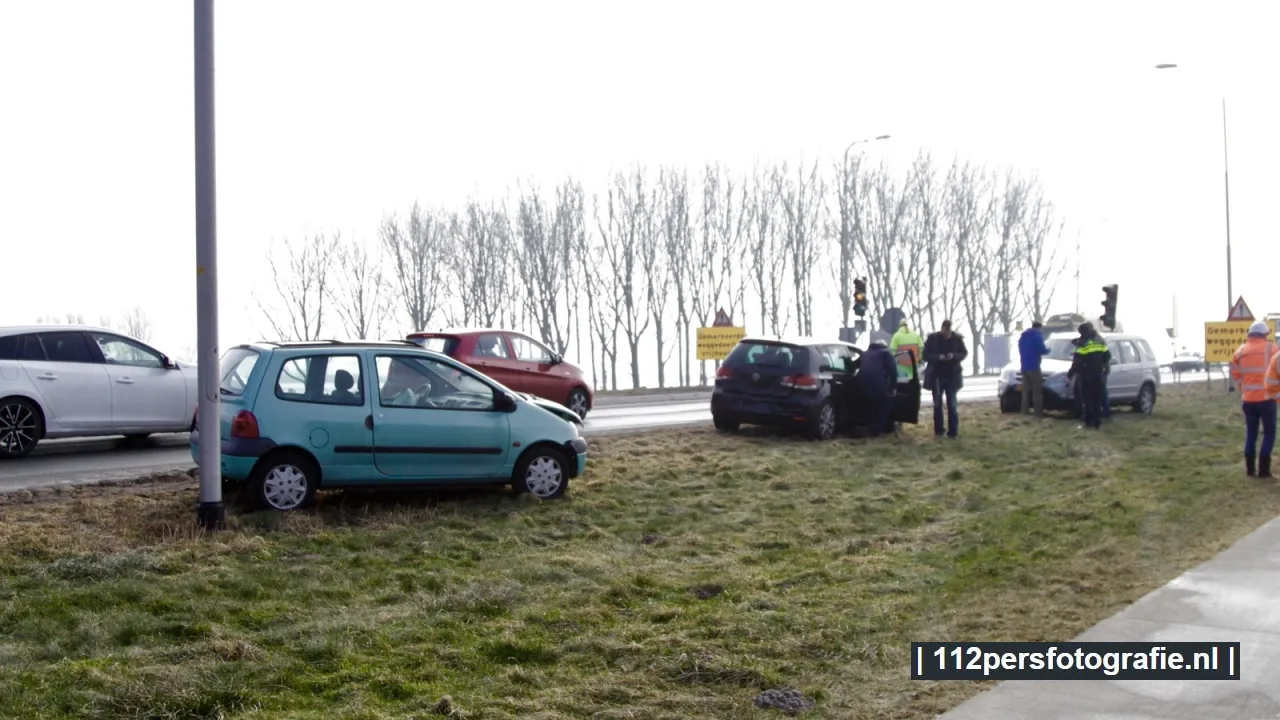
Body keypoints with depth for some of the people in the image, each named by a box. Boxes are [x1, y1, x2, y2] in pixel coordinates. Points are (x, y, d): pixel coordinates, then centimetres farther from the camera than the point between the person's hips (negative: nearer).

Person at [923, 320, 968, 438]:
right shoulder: (932, 338, -6)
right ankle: (938, 430, 18)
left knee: (952, 405, -1)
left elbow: (964, 353, 4)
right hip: (936, 376, 1)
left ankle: (953, 432, 1)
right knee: (937, 404, 8)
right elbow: (925, 355, -5)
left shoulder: (957, 339, -5)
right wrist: (938, 357, -22)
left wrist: (954, 356, -17)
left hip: (952, 376, 0)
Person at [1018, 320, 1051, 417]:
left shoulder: (1023, 336, 18)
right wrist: (1048, 349, 8)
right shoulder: (1037, 335, -7)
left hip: (1024, 367, 7)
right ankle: (1039, 413, -9)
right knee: (1037, 391, -6)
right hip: (1034, 367, -7)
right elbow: (1042, 350, -12)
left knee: (1026, 390, 11)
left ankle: (1024, 411, 8)